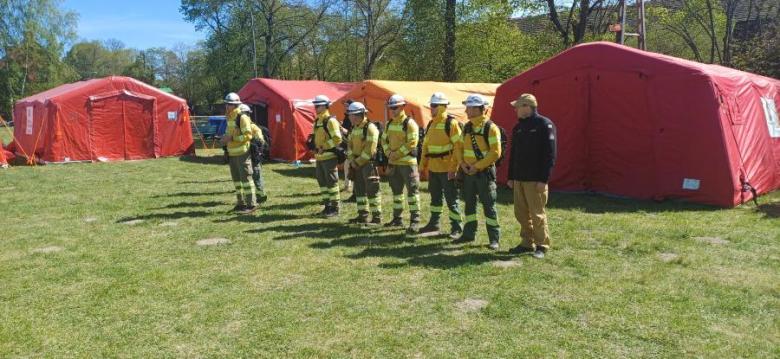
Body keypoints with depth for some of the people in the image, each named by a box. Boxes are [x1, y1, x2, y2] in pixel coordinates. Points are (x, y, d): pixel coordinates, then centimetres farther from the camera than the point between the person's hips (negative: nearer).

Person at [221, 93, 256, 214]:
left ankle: (251, 205, -3)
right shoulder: (229, 118, 14)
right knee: (236, 179, 14)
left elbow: (248, 135, -19)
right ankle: (241, 203, 23)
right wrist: (225, 137, 5)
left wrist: (232, 138, -20)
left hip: (242, 153, -9)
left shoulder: (242, 117, -13)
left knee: (245, 178, -7)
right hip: (232, 153, 9)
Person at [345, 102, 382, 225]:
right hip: (357, 164, 9)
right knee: (359, 190, 12)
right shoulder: (354, 128, 13)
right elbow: (350, 145, 14)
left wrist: (358, 162, -14)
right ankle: (363, 216, 21)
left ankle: (377, 217, 0)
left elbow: (369, 150, -19)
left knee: (372, 190, -6)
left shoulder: (370, 128, -14)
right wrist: (352, 161, -1)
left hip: (368, 163, -9)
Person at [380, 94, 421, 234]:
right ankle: (397, 218, 26)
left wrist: (396, 154, -15)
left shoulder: (409, 123, -11)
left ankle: (415, 221, -2)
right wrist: (388, 153, -3)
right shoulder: (389, 124, 12)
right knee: (396, 190, 15)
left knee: (412, 190, -6)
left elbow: (412, 143, -17)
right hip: (393, 163, 8)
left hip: (407, 162, -8)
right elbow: (384, 140, 16)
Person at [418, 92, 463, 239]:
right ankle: (434, 224, 28)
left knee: (451, 199, 0)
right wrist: (422, 165, 13)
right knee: (435, 197, 17)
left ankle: (456, 227, 10)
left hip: (447, 169, -7)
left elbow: (458, 146, -16)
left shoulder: (451, 123, -11)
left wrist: (453, 168, -20)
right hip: (433, 169, 7)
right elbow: (425, 145, 18)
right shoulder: (431, 124, 13)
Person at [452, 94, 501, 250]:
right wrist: (462, 163, -3)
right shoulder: (467, 127, 10)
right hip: (468, 172, 7)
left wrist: (477, 166, -18)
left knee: (489, 206, -1)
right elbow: (462, 147, 16)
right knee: (470, 203, 14)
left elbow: (495, 152, -17)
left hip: (484, 173, -7)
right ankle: (469, 234, 25)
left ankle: (494, 239, 7)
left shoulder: (490, 127, -13)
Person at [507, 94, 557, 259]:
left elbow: (550, 154, -14)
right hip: (519, 179, 8)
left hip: (535, 180, -8)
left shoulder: (545, 125, -10)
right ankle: (527, 243, 22)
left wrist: (544, 179, -18)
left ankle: (542, 245, 9)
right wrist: (511, 177, 15)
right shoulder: (518, 127, 13)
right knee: (521, 213, 11)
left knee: (537, 214, -3)